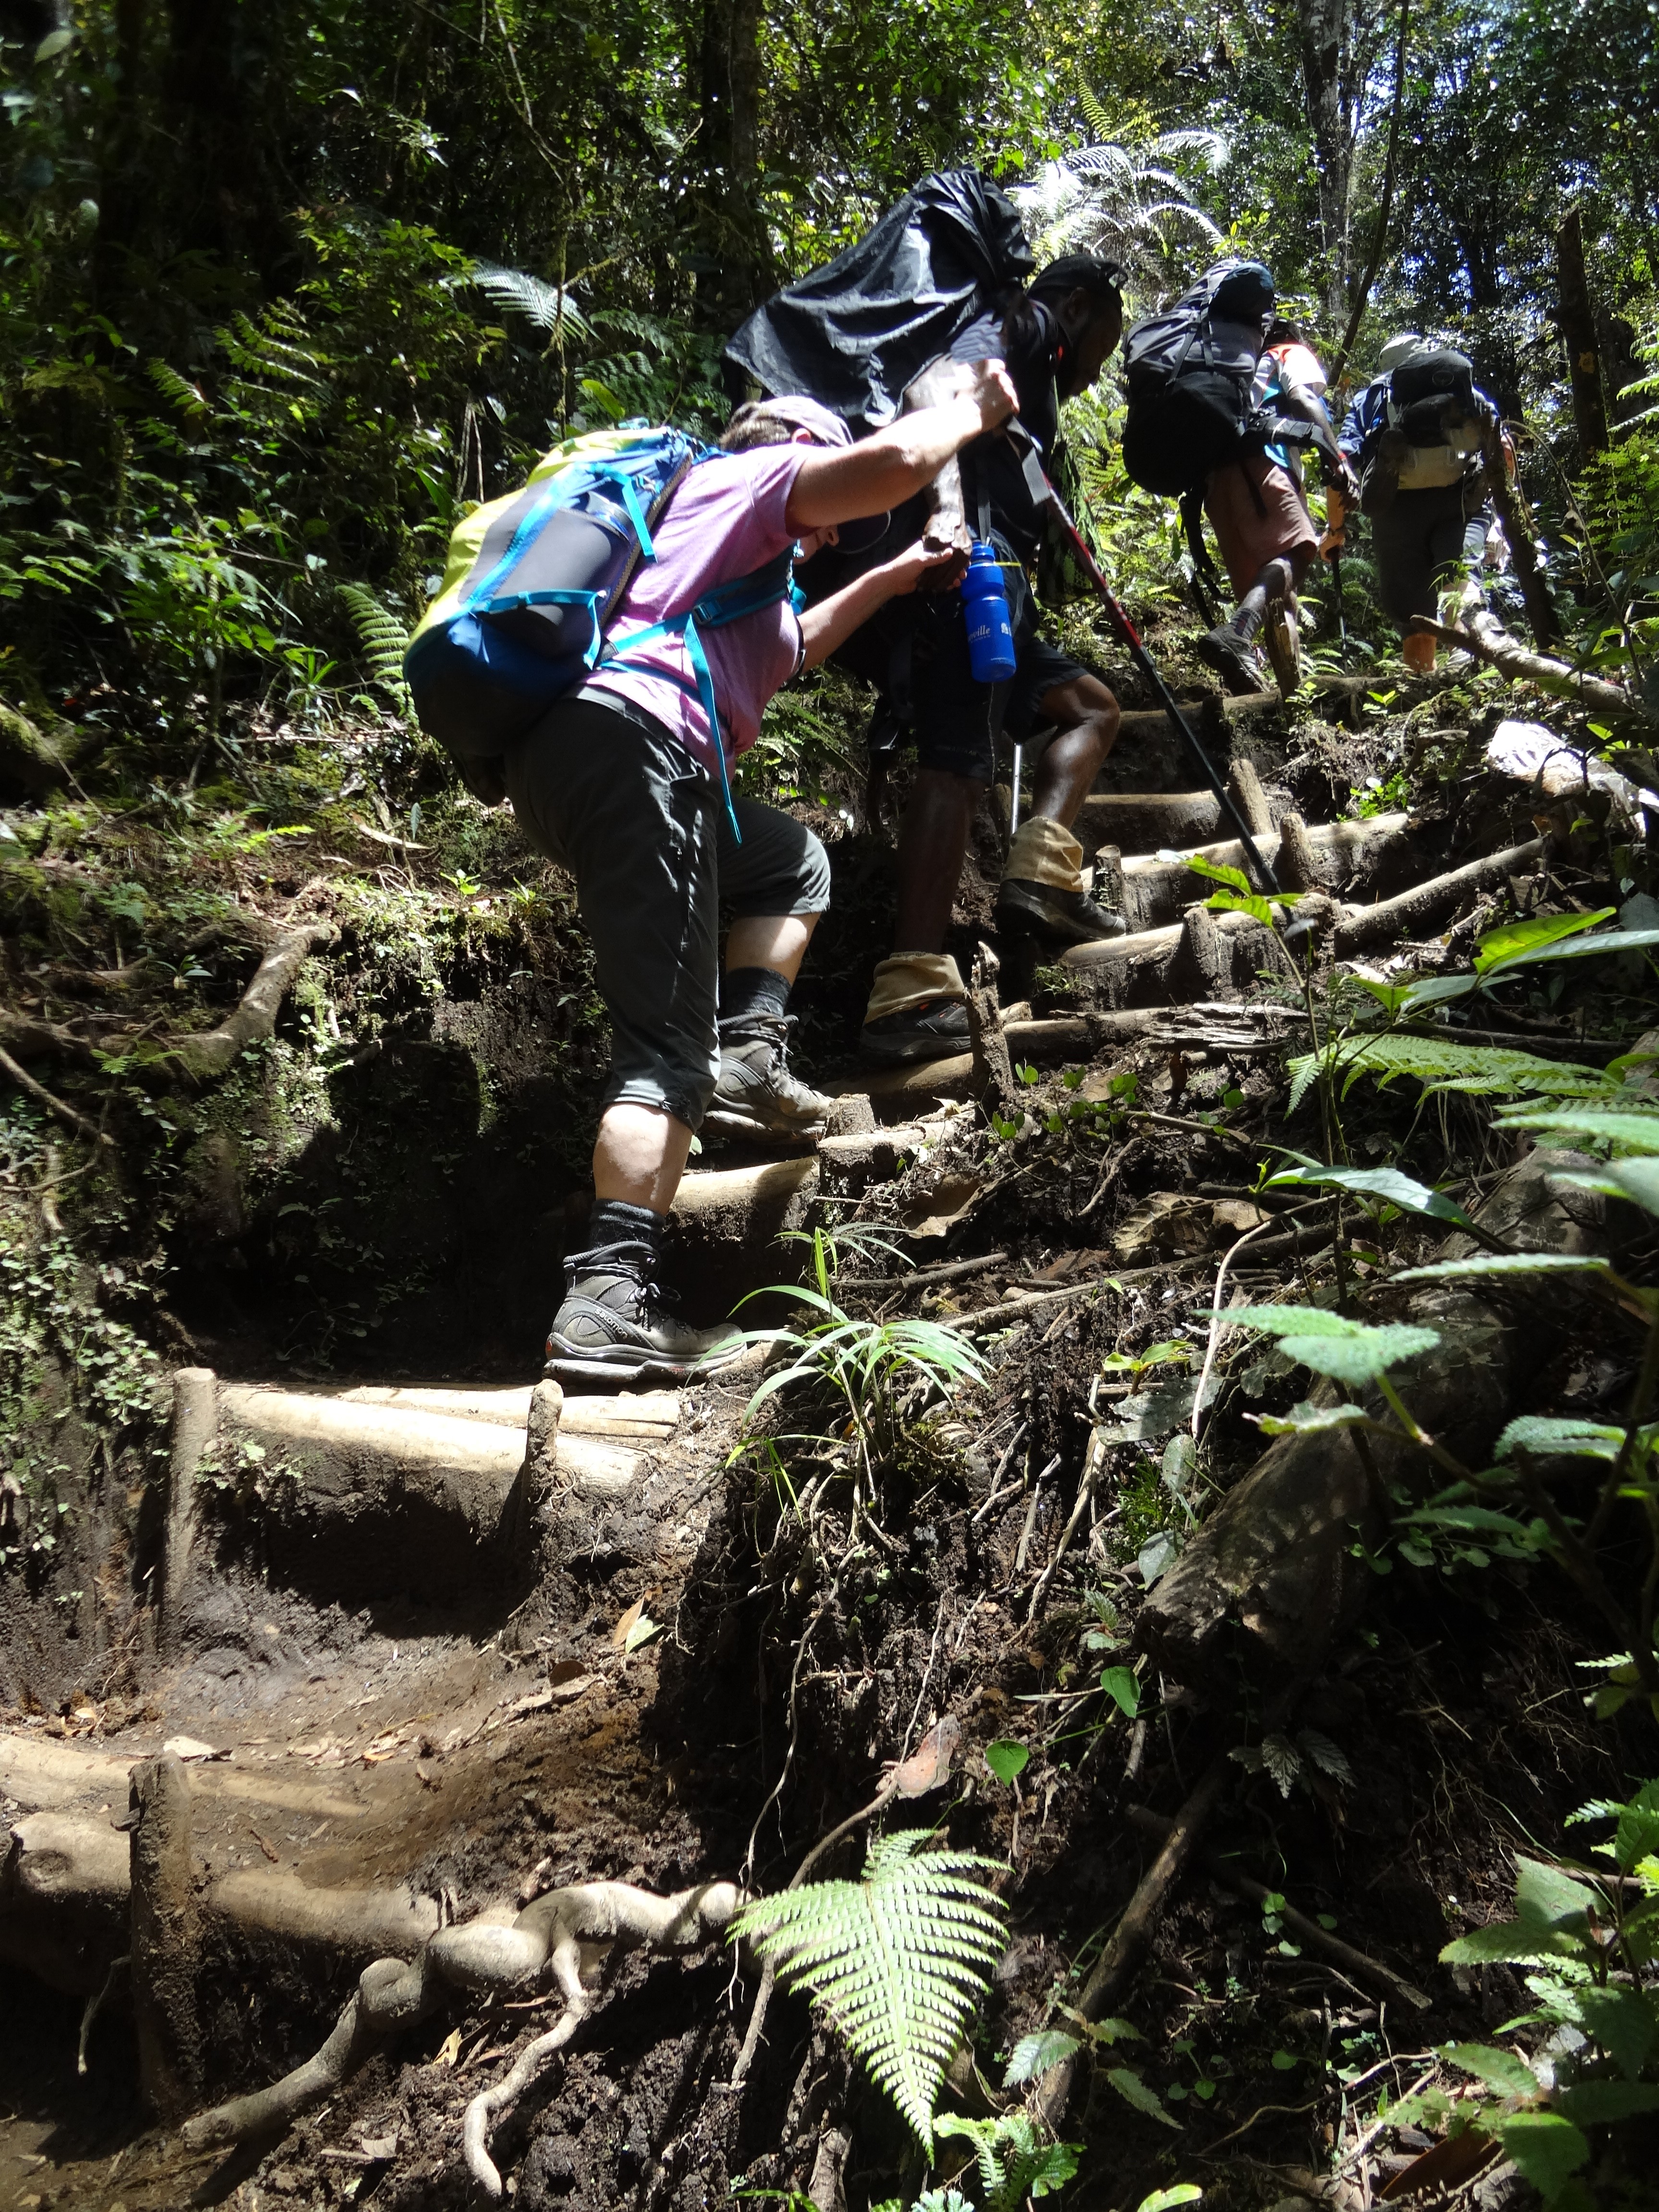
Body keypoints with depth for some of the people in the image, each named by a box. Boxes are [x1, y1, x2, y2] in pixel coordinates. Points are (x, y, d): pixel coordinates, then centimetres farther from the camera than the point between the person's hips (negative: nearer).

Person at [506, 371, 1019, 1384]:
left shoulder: (720, 537, 39)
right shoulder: (756, 474, 14)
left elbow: (782, 651, 51)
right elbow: (892, 463, -3)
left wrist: (892, 579, 53)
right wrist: (975, 410, 16)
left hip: (554, 752, 9)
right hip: (631, 737, -9)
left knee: (795, 861, 29)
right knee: (668, 1039, -14)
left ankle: (746, 1051, 7)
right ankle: (611, 1299, -23)